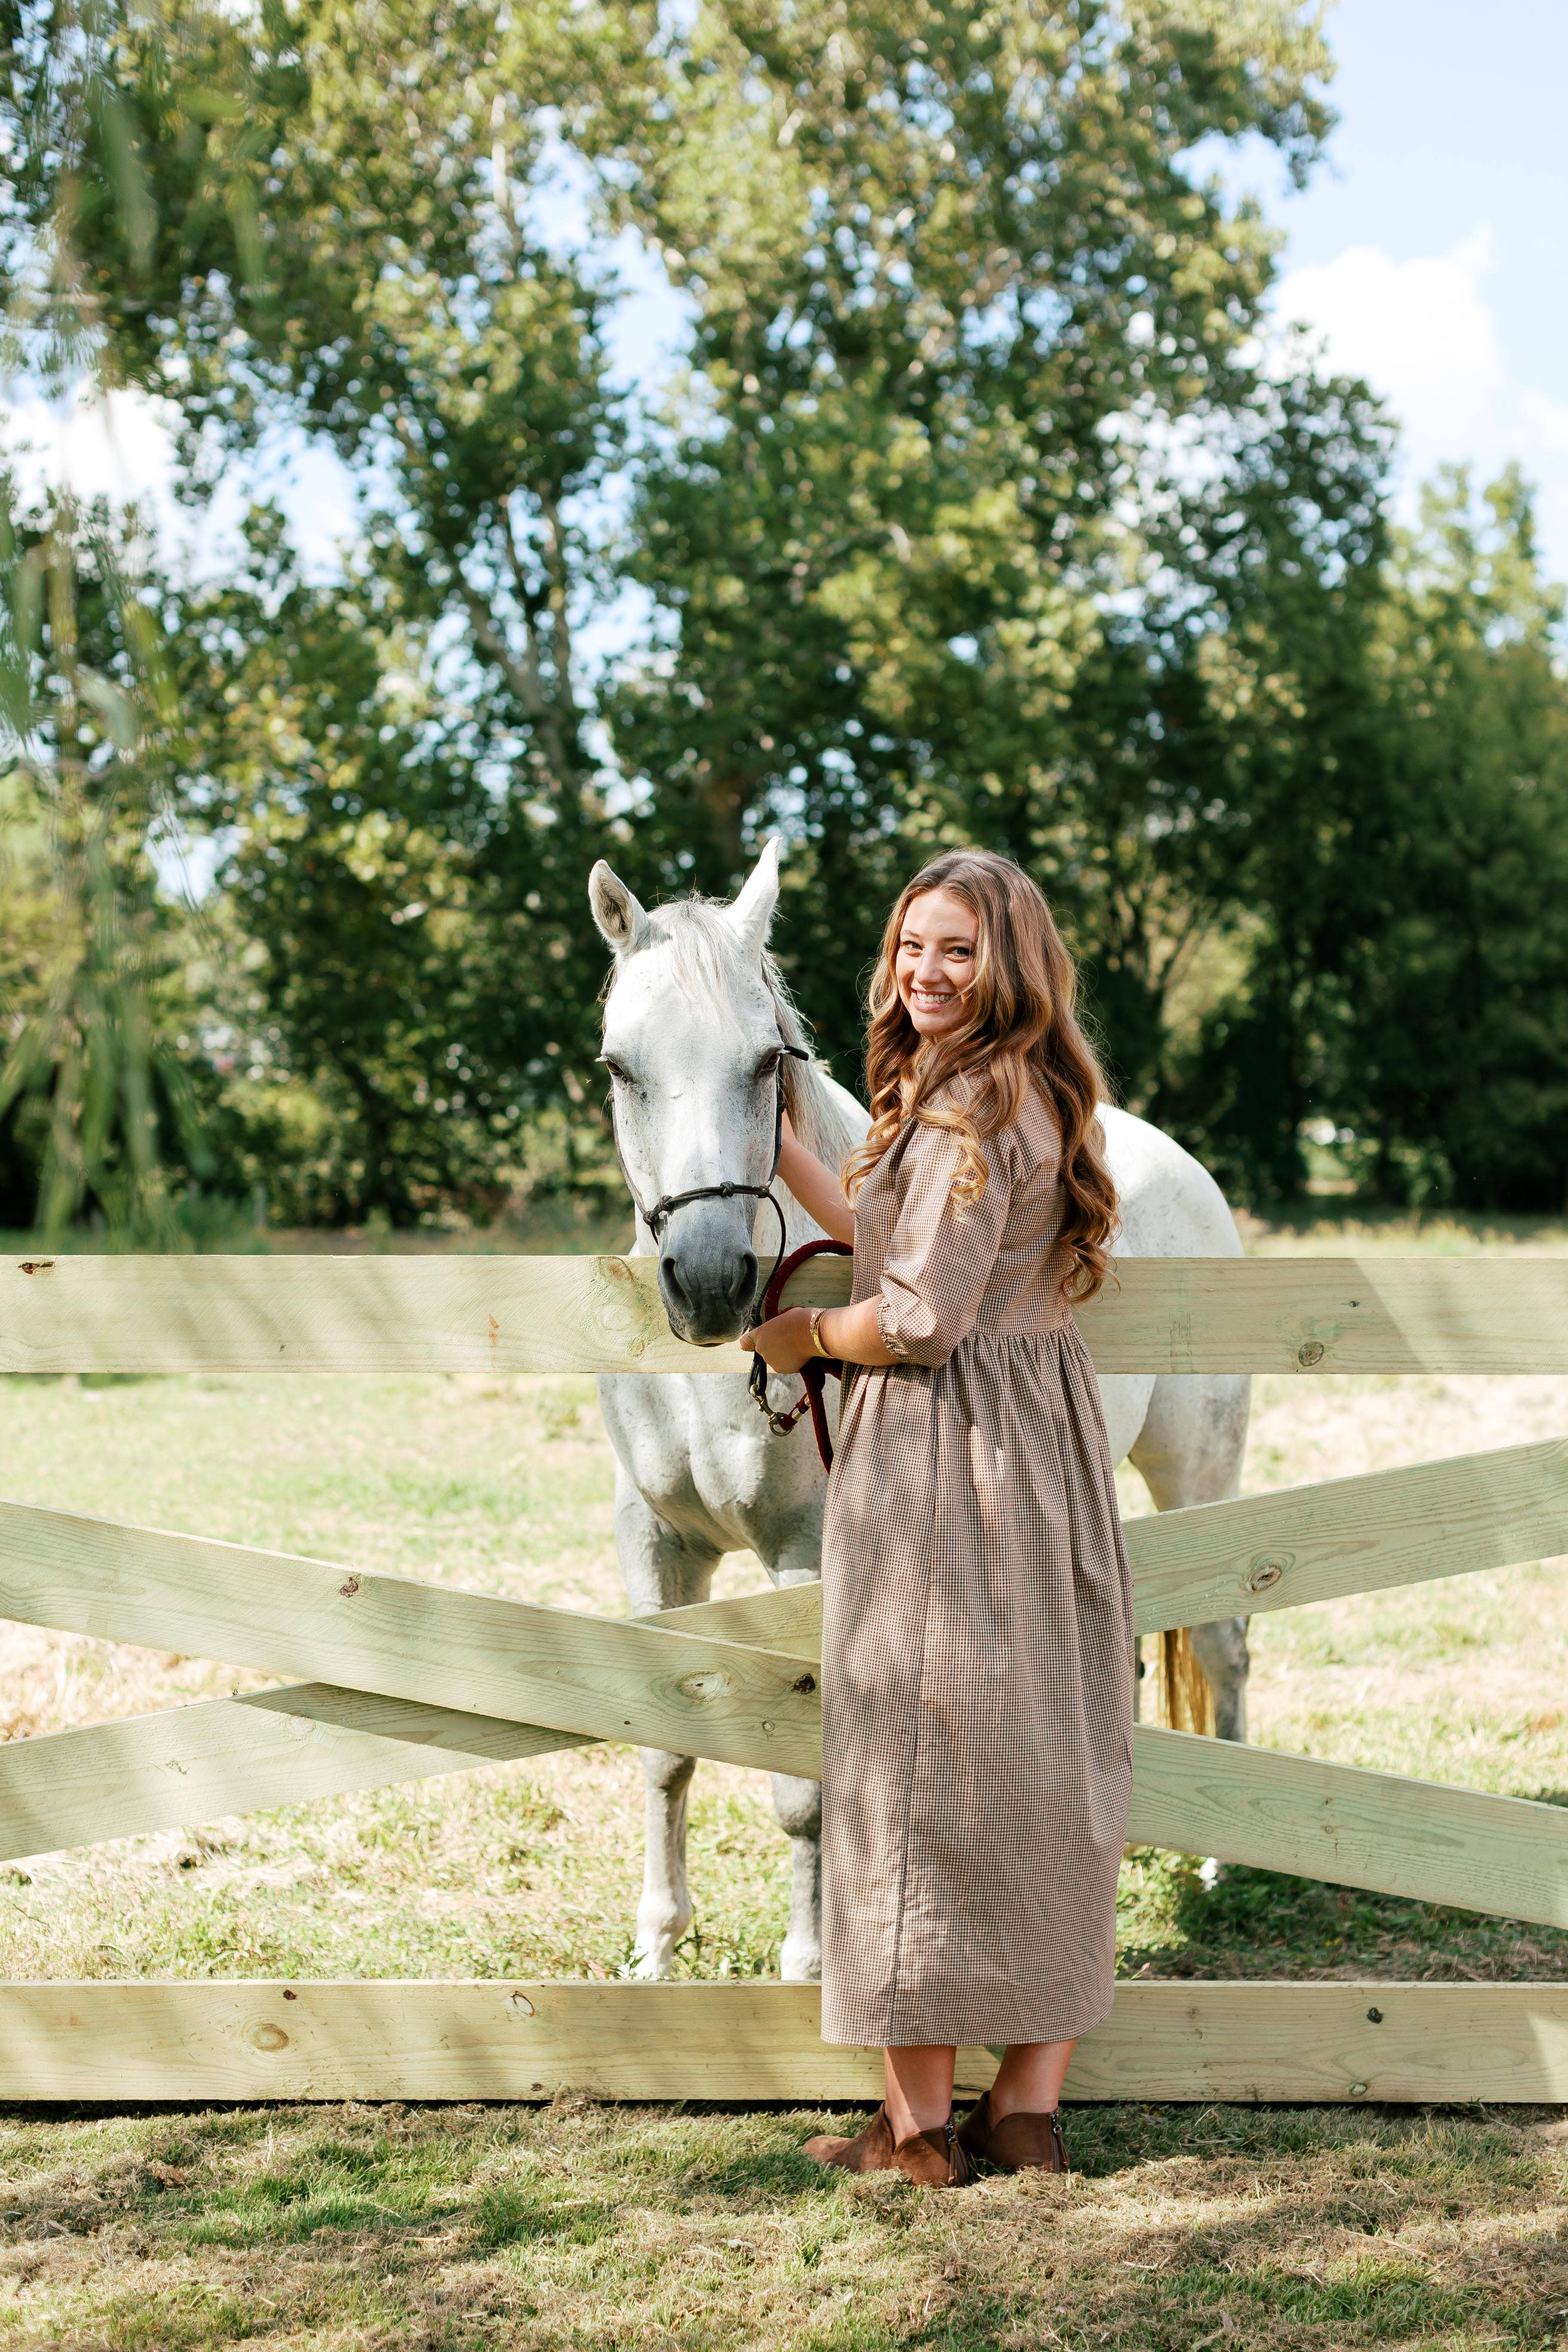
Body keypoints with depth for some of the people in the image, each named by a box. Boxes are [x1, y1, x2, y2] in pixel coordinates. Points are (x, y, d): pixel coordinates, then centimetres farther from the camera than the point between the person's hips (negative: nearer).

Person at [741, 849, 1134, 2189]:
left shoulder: (965, 1111, -16)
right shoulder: (1037, 1099, 14)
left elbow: (921, 1317, -20)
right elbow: (889, 1230, 21)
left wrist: (803, 1336, -3)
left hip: (941, 1459, -9)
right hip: (1050, 1443, 9)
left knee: (916, 1766, -2)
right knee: (1046, 1767, 10)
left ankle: (920, 2123, 5)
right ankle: (1031, 2106, 17)